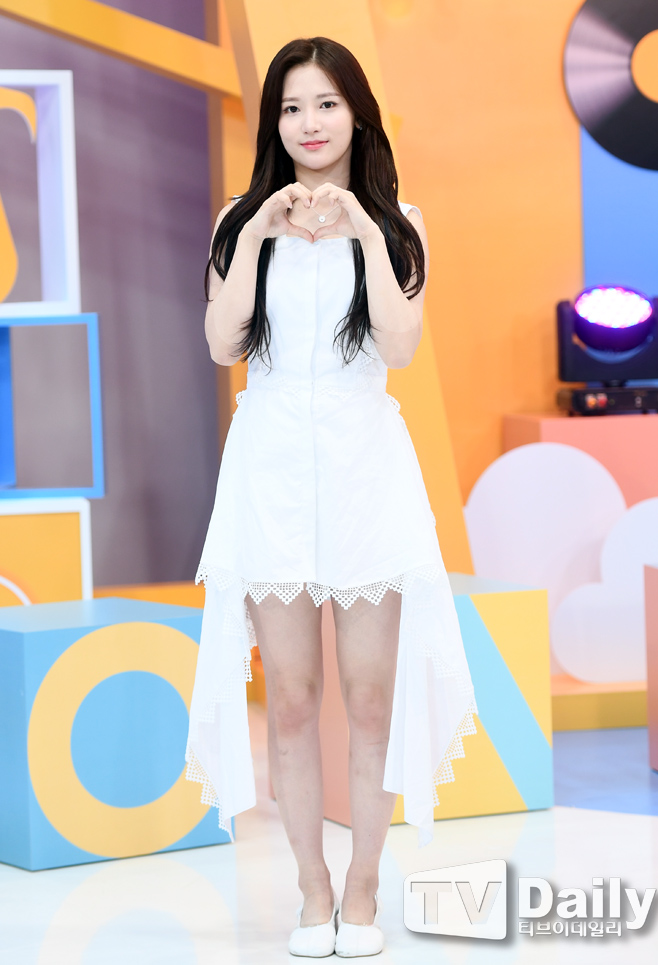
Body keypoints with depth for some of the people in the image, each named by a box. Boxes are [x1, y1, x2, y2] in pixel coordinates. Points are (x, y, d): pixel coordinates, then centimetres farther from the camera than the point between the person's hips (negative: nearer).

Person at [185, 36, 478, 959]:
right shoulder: (243, 220, 7)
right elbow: (223, 345, -4)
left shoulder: (395, 224, 5)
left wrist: (364, 233, -13)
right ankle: (313, 890, 13)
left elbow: (400, 346, -8)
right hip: (271, 460, 1)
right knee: (291, 693, 3)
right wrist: (257, 237, -11)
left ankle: (363, 888, 13)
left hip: (365, 459, 0)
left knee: (371, 690, 1)